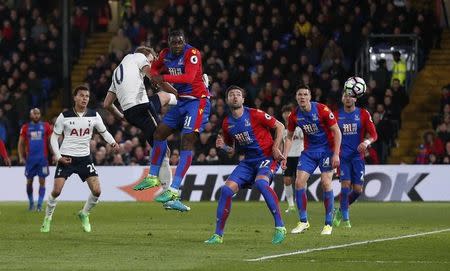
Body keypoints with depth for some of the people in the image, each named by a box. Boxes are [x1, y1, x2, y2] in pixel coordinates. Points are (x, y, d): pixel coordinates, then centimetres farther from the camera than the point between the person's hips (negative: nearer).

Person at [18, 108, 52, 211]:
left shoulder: (46, 126, 4)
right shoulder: (25, 127, 6)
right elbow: (21, 144, 9)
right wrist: (21, 157, -1)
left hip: (43, 158, -1)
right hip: (30, 159, 1)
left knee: (42, 181, -5)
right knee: (29, 181, 5)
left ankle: (40, 204, -1)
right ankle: (31, 202, 21)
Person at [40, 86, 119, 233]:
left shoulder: (94, 116, 1)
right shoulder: (64, 116, -5)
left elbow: (104, 131, 10)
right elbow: (54, 137, 2)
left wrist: (113, 143, -11)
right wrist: (58, 156, -10)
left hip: (85, 158, 2)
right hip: (66, 158, -2)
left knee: (96, 191, -8)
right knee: (56, 191, -12)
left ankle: (84, 214, 18)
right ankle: (47, 218, 10)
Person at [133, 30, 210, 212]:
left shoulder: (192, 53, -18)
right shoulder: (166, 55, 5)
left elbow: (189, 77, -32)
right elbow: (154, 69, 24)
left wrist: (165, 78, -38)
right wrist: (156, 77, 1)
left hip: (198, 101, -8)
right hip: (182, 101, 8)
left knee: (187, 142, -16)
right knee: (159, 132, 9)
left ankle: (174, 191, -23)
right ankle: (153, 177, 27)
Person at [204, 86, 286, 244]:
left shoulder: (255, 115, -11)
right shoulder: (227, 123, 5)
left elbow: (280, 126, -2)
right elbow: (231, 149, 18)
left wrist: (275, 147, -12)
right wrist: (223, 146, -4)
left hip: (267, 157, -6)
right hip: (248, 161, 6)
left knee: (260, 182, -35)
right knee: (227, 189, -8)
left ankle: (280, 227, -30)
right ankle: (218, 235, 2)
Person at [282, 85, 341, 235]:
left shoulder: (322, 110, -18)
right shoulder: (294, 115, -4)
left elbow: (336, 131, -12)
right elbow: (289, 137, 10)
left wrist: (336, 154, -18)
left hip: (327, 149, -4)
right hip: (309, 151, 4)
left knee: (325, 183, -15)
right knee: (299, 182, -8)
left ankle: (328, 224, -3)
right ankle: (303, 221, 5)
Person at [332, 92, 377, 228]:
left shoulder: (363, 114, 2)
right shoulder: (337, 115, 5)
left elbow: (373, 134, 2)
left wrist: (367, 142, -19)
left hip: (358, 156, 1)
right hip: (343, 156, -1)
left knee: (357, 190, -3)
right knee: (346, 185, -14)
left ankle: (341, 210, 22)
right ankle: (345, 218, -3)